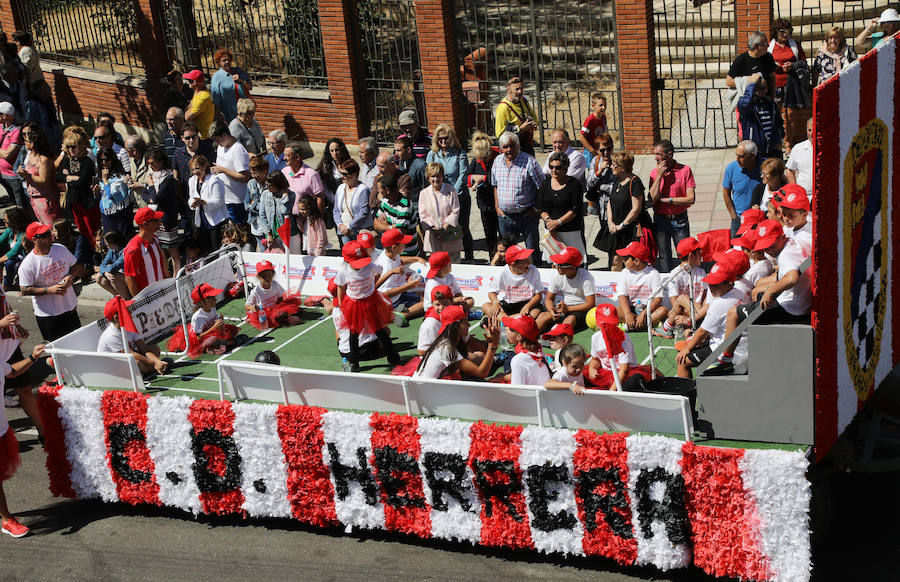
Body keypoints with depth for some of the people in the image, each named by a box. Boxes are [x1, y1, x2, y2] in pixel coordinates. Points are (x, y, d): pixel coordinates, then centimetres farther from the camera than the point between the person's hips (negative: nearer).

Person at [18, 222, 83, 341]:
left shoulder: (61, 249, -4)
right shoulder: (27, 265, -18)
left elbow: (76, 266, 9)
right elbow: (25, 290, -15)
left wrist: (71, 276, -14)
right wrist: (50, 290, -24)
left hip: (70, 307, 5)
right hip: (47, 315, -5)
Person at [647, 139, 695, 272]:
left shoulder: (685, 170, -6)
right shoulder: (654, 172, 2)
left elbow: (691, 199, -11)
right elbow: (651, 200, -9)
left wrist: (666, 199, -11)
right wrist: (659, 176, -12)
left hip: (680, 220, -2)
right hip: (660, 220, 2)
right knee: (664, 257, 9)